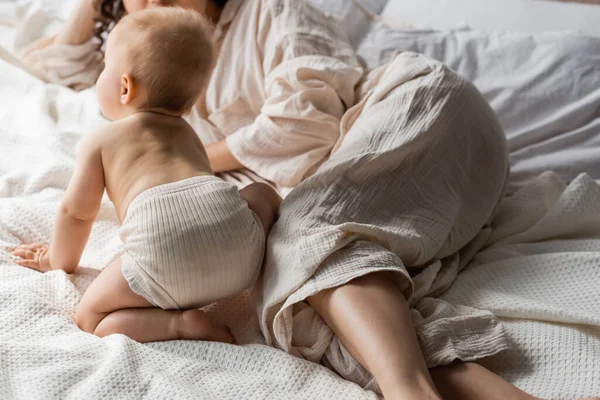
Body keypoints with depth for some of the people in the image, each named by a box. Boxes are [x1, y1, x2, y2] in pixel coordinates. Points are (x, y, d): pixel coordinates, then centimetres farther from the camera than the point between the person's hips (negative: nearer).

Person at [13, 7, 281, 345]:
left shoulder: (98, 142, 22)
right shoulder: (188, 134, 35)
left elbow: (76, 212, 29)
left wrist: (60, 261, 49)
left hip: (165, 252, -4)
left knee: (90, 316, 15)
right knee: (263, 193, 33)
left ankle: (179, 323, -8)